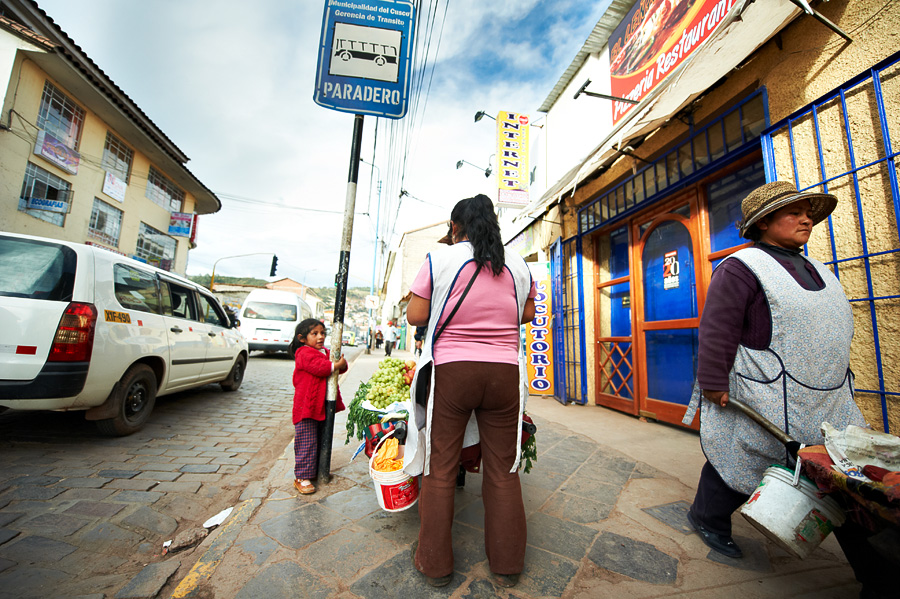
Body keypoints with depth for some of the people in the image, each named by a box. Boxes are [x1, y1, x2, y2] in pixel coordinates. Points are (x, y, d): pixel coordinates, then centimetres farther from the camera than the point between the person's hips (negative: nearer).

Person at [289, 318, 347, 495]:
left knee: (321, 440, 18)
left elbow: (340, 366, 8)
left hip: (323, 406, 8)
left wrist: (342, 363, -14)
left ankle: (318, 470, 33)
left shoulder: (327, 352, 14)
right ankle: (301, 477, 10)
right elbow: (319, 367, -27)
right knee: (307, 443, -2)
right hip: (307, 406, -8)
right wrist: (336, 365, -22)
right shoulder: (304, 353, -12)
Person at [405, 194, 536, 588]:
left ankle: (434, 564, 28)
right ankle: (507, 566, 31)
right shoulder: (516, 264, 8)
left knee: (440, 468, 11)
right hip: (505, 371, 3)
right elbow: (528, 313, 17)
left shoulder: (439, 259, -2)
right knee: (503, 469, 14)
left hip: (451, 369, -2)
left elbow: (415, 316, -3)